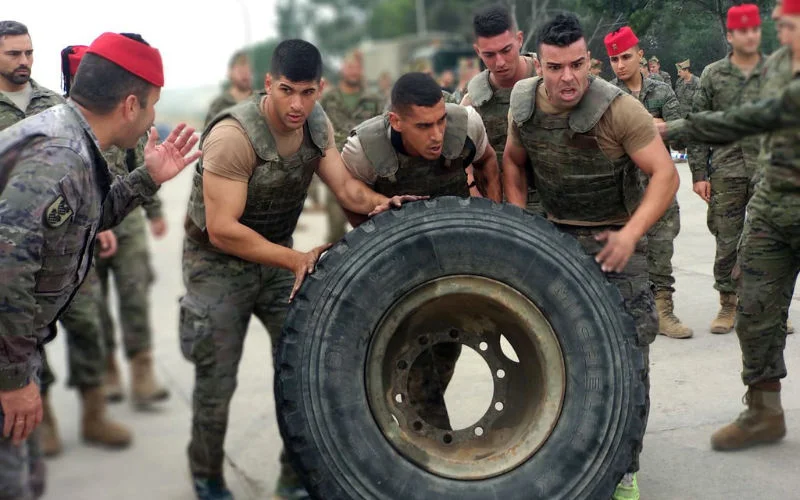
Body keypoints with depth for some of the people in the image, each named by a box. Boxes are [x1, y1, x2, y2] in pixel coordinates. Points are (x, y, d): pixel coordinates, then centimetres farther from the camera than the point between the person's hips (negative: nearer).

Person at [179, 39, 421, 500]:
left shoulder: (316, 123, -8)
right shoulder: (233, 136, -29)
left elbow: (345, 185, -11)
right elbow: (222, 230, -31)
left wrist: (379, 202, -34)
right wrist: (296, 259, -37)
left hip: (277, 256, 5)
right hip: (219, 264, -5)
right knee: (217, 383, 3)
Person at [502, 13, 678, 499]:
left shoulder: (619, 108, -22)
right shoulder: (524, 104, -6)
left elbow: (666, 174, -22)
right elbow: (514, 160, 13)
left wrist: (631, 234, -32)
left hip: (615, 239, -5)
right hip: (554, 236, 5)